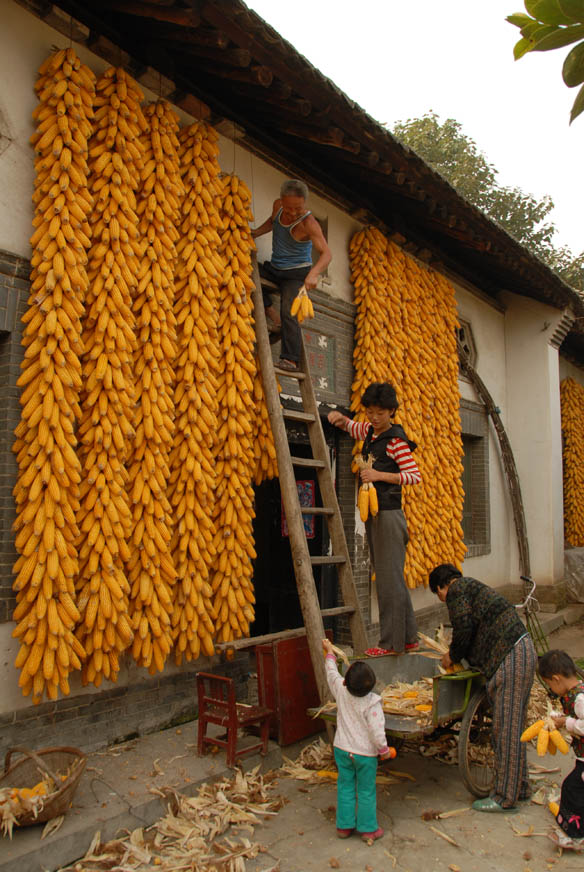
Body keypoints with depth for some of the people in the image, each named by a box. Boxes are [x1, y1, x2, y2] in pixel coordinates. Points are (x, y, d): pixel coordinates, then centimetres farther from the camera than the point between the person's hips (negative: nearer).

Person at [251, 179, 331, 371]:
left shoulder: (308, 223, -24)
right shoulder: (278, 205, -4)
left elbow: (326, 253, -34)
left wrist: (313, 273, -52)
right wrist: (255, 233, 4)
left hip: (296, 273, -7)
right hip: (274, 268, 7)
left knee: (288, 313, -23)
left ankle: (290, 359, -25)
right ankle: (268, 309, -7)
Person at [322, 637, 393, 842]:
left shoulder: (341, 692, -11)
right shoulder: (372, 702, -22)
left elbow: (332, 673, 7)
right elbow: (377, 731, -23)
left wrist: (329, 652, 22)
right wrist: (384, 750, -6)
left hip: (342, 749, 4)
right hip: (365, 753, -3)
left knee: (345, 787, 16)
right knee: (366, 791, 11)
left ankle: (344, 826, 26)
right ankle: (368, 829, 22)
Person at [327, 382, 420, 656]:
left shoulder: (396, 440, -11)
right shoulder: (370, 431, 13)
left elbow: (415, 475, -14)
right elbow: (351, 427, 33)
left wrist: (380, 475, -20)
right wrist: (340, 418, 11)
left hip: (388, 514, -9)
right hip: (373, 515, 9)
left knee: (389, 578, -5)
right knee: (388, 579, 13)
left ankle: (392, 642, 4)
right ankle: (409, 638, 22)